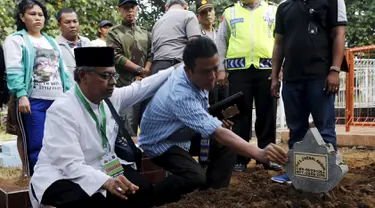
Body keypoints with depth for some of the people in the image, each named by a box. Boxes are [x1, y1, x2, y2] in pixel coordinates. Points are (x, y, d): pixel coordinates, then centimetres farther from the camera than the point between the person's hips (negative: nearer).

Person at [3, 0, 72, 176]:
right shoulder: (16, 39, 3)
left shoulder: (51, 41, 22)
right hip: (33, 101, -5)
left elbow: (62, 69, 21)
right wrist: (21, 95, -21)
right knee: (36, 145, -5)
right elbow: (14, 71, -9)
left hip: (58, 100, 6)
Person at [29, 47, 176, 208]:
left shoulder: (111, 97, -3)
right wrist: (106, 181, -47)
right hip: (63, 177, -7)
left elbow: (142, 87, 13)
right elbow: (72, 165, -31)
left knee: (144, 191, -12)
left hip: (101, 168, 7)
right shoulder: (62, 110, -24)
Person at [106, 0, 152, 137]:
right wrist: (140, 70, -8)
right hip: (126, 86, -4)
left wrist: (144, 75, -8)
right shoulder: (114, 33, 6)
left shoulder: (145, 33, 19)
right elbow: (116, 57, -7)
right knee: (128, 128, -6)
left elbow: (151, 55, 9)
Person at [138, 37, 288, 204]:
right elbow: (218, 134, -46)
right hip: (161, 143, -9)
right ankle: (157, 199, -5)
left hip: (183, 134, 9)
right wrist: (259, 154, -54)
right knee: (196, 177, -31)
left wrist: (215, 121, -6)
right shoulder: (181, 95, -39)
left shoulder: (195, 75, -12)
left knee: (227, 146, -5)